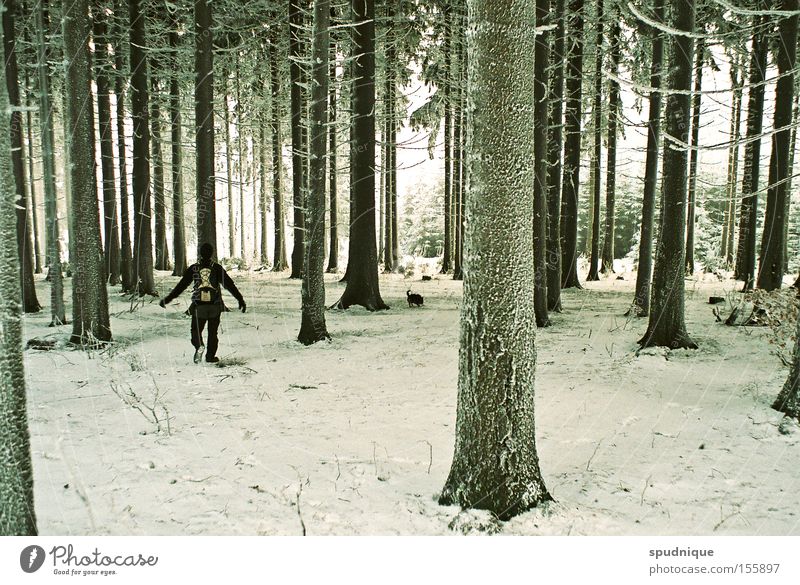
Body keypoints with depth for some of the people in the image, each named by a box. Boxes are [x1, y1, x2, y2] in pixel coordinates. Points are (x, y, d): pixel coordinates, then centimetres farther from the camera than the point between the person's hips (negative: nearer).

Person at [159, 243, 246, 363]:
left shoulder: (193, 268, 3)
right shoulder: (217, 268, 1)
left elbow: (181, 285, 4)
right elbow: (229, 284, -2)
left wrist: (167, 299, 12)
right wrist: (240, 299, 1)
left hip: (198, 305, 0)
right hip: (215, 305, 0)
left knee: (196, 330, 9)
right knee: (213, 331, 11)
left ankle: (199, 346, -20)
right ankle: (210, 356, 11)